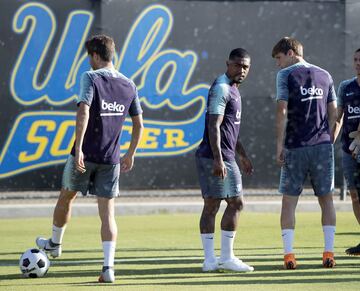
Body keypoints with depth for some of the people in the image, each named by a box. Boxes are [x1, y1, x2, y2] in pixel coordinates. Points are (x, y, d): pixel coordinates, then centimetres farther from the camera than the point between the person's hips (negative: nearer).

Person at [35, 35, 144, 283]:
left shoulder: (91, 78, -9)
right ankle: (108, 266, -12)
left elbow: (83, 113, -22)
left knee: (66, 197, 21)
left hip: (85, 155, -4)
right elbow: (138, 125, 12)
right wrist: (130, 155, 22)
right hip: (110, 159, 4)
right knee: (107, 212, 2)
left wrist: (79, 148, -23)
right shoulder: (128, 85, 7)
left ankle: (54, 244, 41)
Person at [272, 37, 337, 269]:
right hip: (322, 146, 3)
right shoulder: (324, 75, 13)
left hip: (295, 147, -3)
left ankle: (289, 254, -3)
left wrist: (279, 146, -5)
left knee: (289, 200, 3)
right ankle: (329, 253, 2)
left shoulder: (286, 75, -1)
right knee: (326, 199, 8)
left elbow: (282, 112, -8)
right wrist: (329, 143, 14)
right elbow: (333, 114, 11)